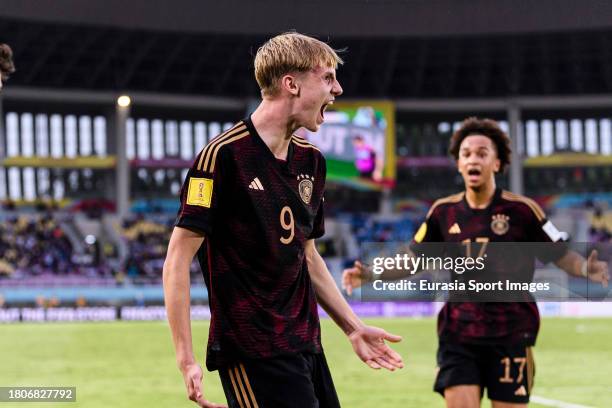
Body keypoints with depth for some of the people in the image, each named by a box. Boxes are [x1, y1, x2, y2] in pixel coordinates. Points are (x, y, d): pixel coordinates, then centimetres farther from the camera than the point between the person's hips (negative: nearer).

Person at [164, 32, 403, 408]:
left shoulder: (311, 161, 12)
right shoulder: (224, 154, -12)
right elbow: (178, 260, -13)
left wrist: (354, 327, 22)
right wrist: (187, 360, -18)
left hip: (306, 346, 8)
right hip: (251, 356, -8)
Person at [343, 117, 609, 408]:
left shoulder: (521, 209, -6)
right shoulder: (444, 212, 4)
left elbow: (561, 255, -1)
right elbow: (413, 260, 13)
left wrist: (585, 269, -23)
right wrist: (370, 274, -1)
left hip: (510, 336, -2)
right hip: (459, 335, 2)